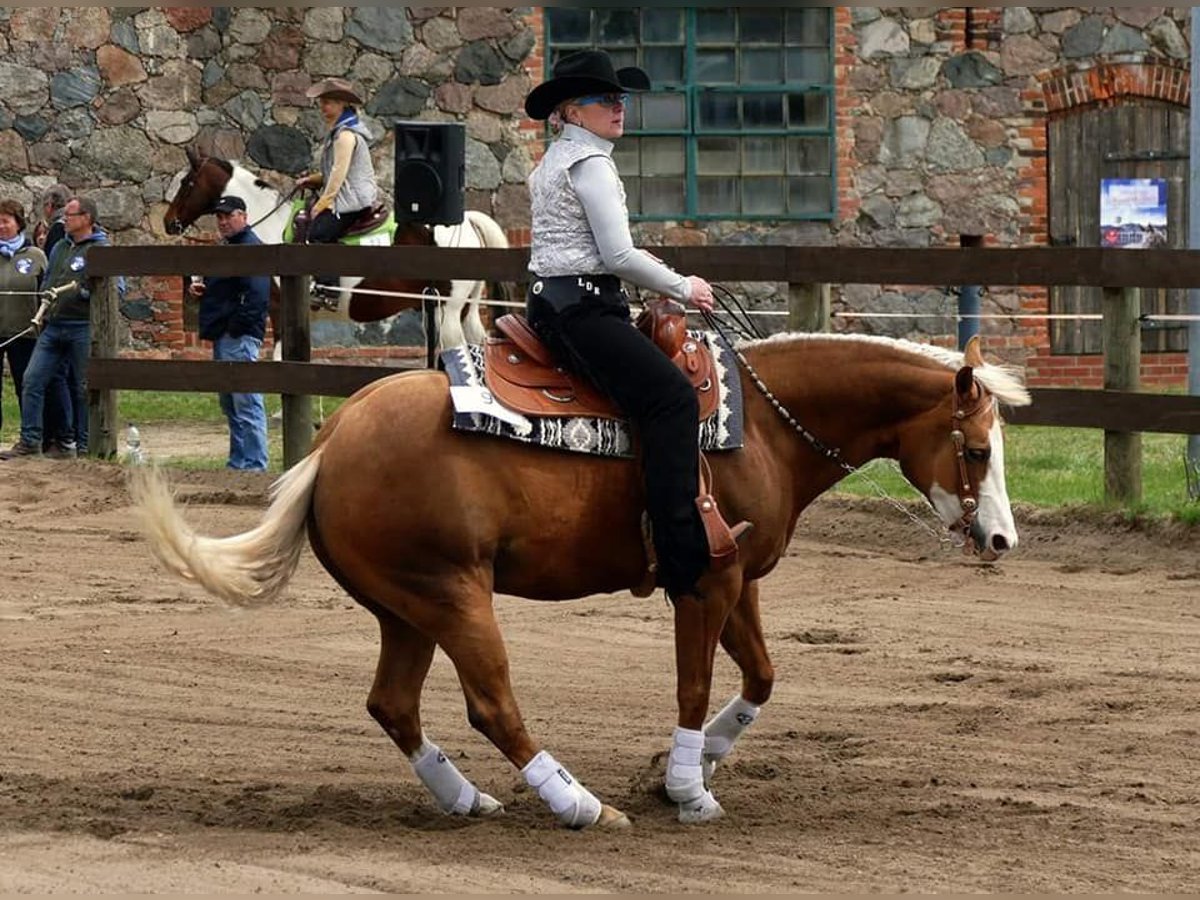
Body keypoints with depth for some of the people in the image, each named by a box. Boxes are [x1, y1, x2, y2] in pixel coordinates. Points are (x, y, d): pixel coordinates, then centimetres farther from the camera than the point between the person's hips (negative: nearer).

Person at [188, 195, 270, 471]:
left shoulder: (250, 248, -13)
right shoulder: (226, 248, 20)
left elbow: (257, 293, -23)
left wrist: (239, 326, -23)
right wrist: (199, 288, 12)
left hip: (239, 337, -11)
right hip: (223, 335, 11)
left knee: (245, 402, -11)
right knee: (229, 403, 15)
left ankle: (254, 463, -12)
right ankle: (238, 461, 21)